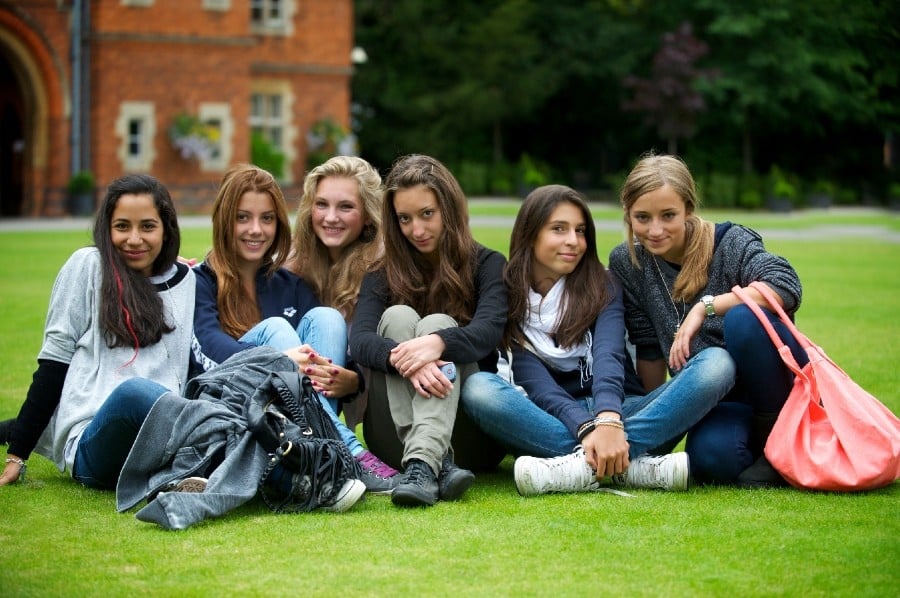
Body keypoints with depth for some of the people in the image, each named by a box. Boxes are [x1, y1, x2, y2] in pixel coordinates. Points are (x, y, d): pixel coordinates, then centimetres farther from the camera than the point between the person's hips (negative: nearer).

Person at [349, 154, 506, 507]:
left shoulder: (487, 265, 5)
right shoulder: (383, 275, 8)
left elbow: (488, 332, -16)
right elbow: (359, 339, -13)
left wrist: (437, 343, -38)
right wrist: (403, 361, -35)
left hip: (468, 434, -1)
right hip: (396, 435, 1)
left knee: (438, 324, -23)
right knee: (398, 316, -19)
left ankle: (422, 465, -49)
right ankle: (438, 465, -40)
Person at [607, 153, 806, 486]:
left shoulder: (729, 243, -11)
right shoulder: (627, 264, -1)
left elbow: (786, 286, -30)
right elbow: (648, 349, 8)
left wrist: (706, 306, -31)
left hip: (780, 391, -2)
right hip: (718, 405, 2)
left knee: (742, 320, -32)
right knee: (711, 454, -34)